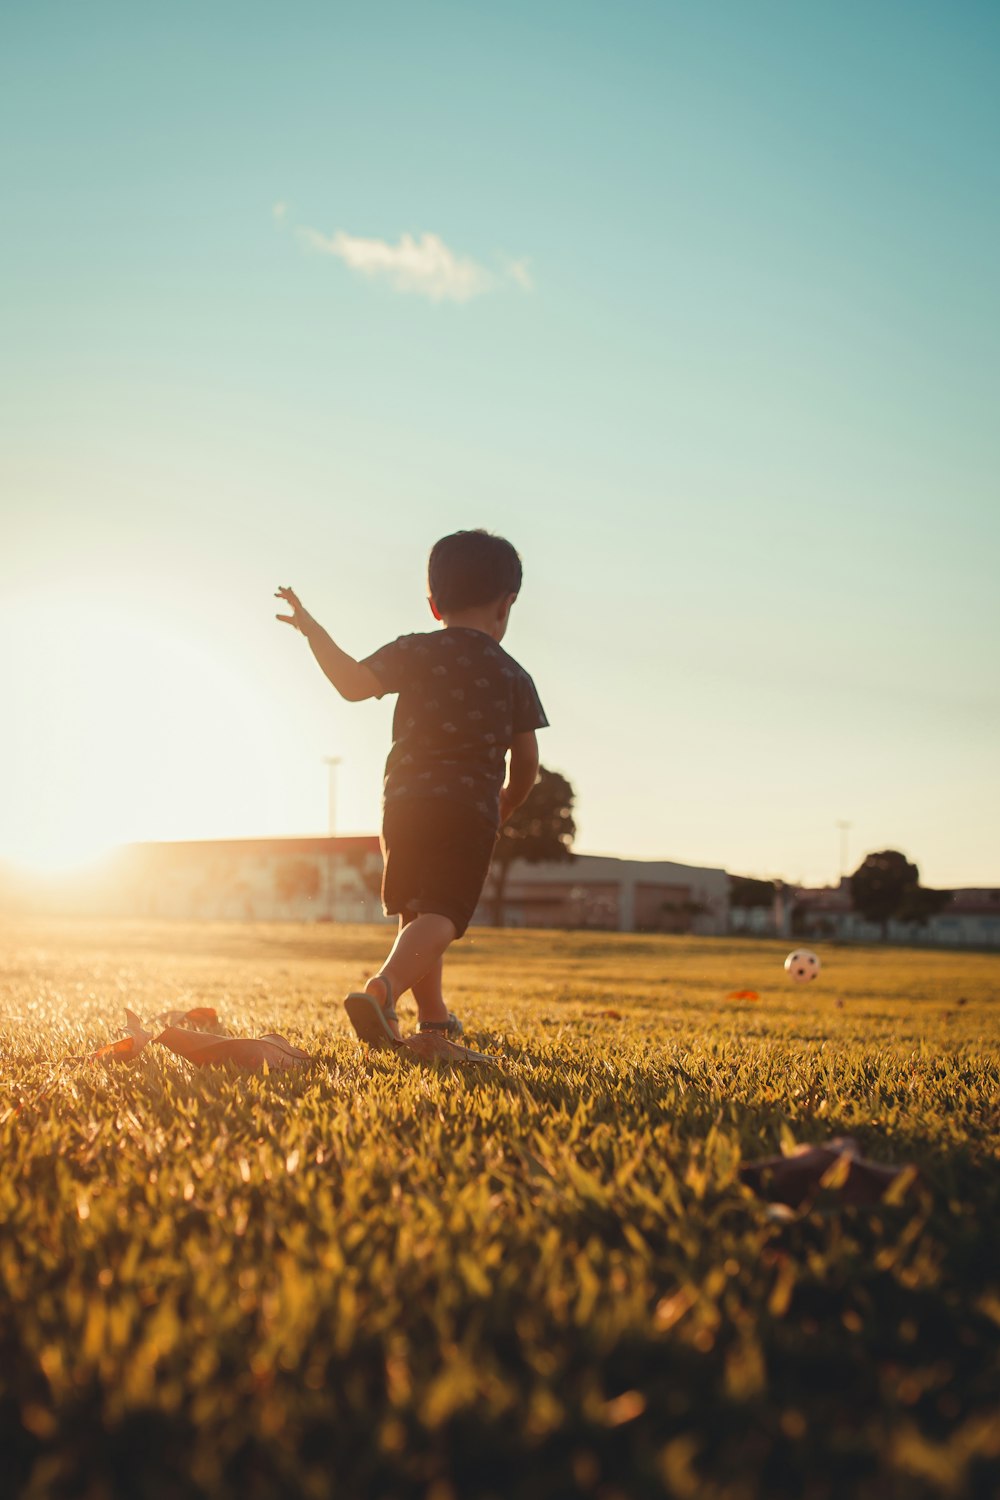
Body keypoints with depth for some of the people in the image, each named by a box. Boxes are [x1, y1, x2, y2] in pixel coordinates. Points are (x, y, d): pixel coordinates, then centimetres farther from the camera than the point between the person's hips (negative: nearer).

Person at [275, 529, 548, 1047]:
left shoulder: (417, 651, 7)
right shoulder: (513, 675, 11)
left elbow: (354, 683, -8)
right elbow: (526, 762, 11)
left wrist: (312, 630, 3)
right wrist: (503, 807, 28)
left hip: (406, 802, 2)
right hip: (474, 810, -1)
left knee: (415, 912, 17)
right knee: (440, 916, -10)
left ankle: (433, 1014, 28)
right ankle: (382, 989, -36)